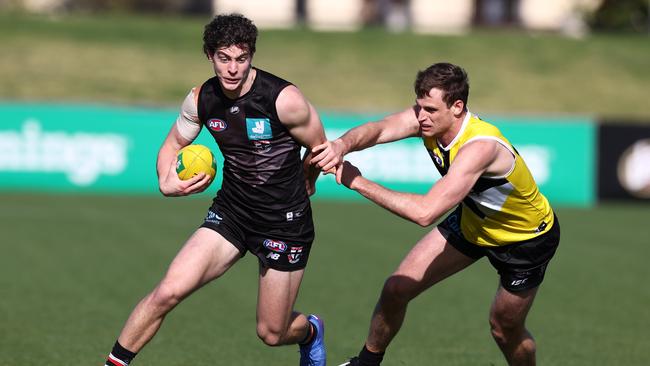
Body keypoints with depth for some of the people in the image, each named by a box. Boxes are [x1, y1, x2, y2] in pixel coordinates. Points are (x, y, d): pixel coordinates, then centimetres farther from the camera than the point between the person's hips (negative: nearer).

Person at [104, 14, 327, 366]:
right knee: (168, 291, -15)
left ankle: (310, 332, 44)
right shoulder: (201, 100, -6)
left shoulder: (283, 99, -21)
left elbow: (321, 150, -5)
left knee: (271, 333, 7)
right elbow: (173, 144, 11)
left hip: (284, 222, -3)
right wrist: (167, 183, -8)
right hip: (230, 213, 3)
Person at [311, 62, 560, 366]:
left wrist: (359, 183, -45)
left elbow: (425, 212, -49)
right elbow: (379, 129, -35)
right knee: (397, 289, 1)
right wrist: (343, 144, -58)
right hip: (472, 222, 7)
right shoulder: (430, 119, -21)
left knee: (505, 329, 8)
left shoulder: (480, 147, -42)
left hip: (528, 238, -6)